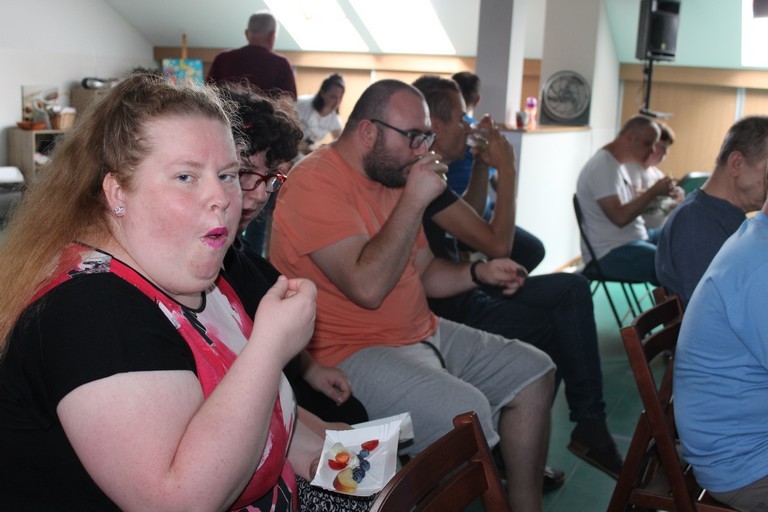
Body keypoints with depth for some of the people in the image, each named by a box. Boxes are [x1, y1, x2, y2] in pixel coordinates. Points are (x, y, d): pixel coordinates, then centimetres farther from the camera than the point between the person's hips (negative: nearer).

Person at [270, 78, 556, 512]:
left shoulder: (392, 178, 11)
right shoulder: (317, 182, -18)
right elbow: (368, 287, -28)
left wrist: (479, 274, 2)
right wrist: (414, 200, -22)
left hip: (423, 334, 10)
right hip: (352, 353, -10)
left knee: (533, 371, 9)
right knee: (466, 413, -30)